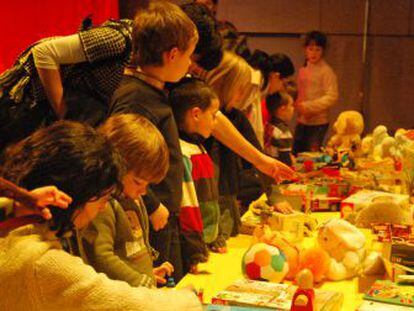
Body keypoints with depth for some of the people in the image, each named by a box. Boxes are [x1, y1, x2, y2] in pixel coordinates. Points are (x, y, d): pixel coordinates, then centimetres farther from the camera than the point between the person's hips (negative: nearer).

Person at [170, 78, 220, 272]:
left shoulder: (199, 148, 14)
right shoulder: (181, 155, -16)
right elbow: (185, 210, -20)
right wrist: (195, 255, -20)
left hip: (208, 243, 9)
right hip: (196, 245, -9)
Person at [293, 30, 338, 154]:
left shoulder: (326, 71, -9)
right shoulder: (303, 71, 11)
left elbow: (332, 97, -15)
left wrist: (308, 106, -18)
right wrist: (297, 105, -2)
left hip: (318, 122, -6)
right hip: (302, 121, 6)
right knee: (296, 153, 10)